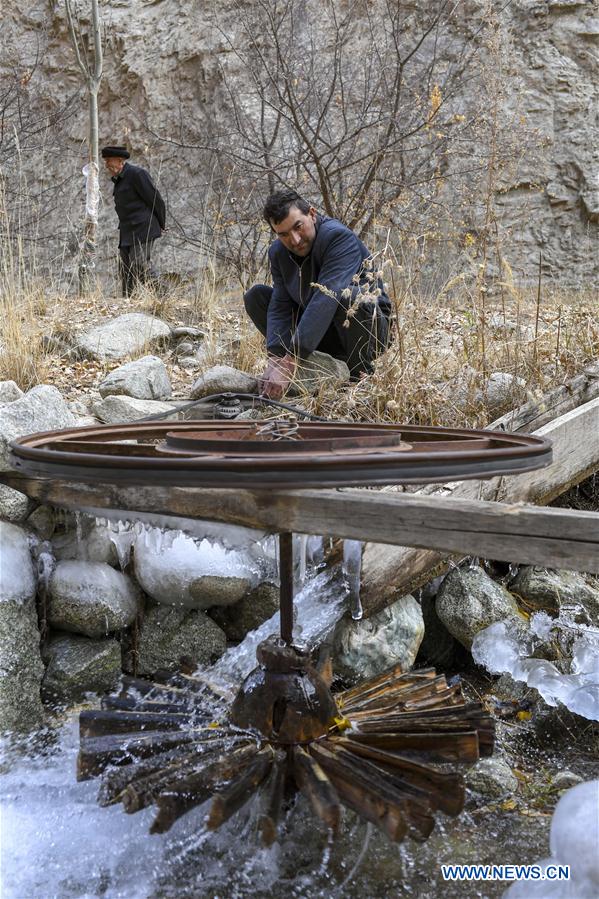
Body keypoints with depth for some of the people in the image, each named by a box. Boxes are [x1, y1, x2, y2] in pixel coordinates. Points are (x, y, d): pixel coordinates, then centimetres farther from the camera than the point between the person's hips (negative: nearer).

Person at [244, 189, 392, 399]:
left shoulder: (339, 237, -25)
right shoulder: (278, 252, -3)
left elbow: (325, 299, -37)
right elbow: (280, 307, -12)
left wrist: (290, 362, -45)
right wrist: (274, 360, -31)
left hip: (369, 324, -6)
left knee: (347, 296, -38)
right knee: (256, 295, -5)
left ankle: (361, 375, -15)